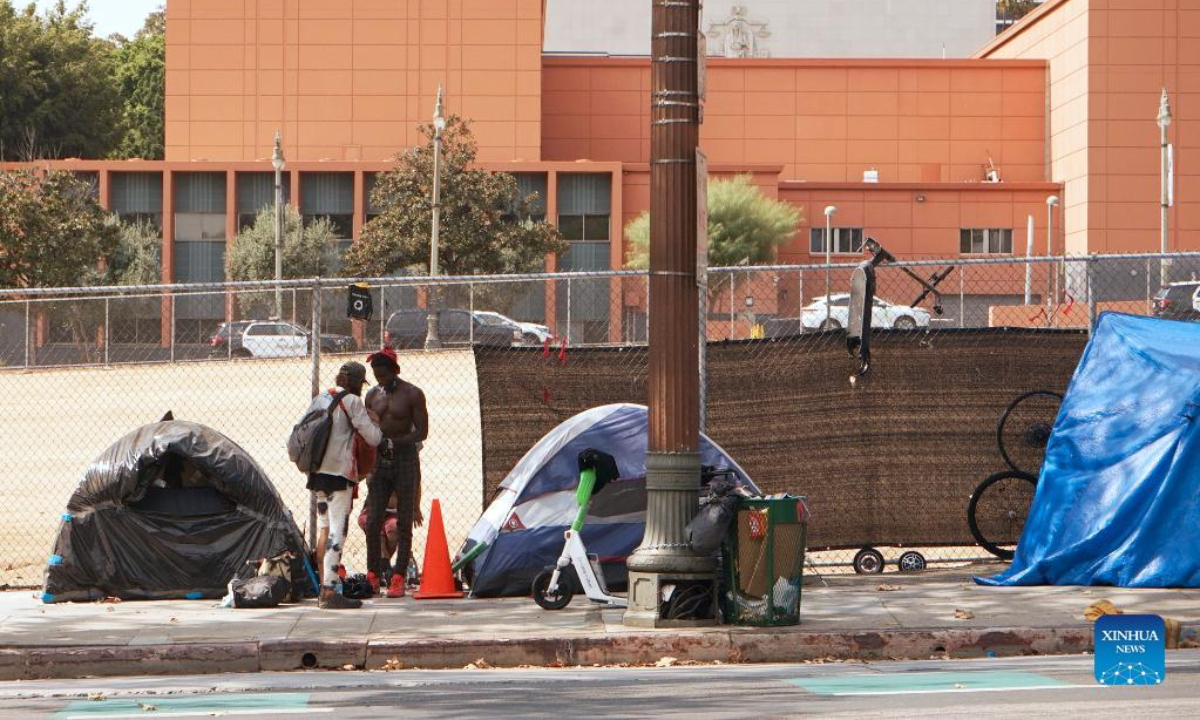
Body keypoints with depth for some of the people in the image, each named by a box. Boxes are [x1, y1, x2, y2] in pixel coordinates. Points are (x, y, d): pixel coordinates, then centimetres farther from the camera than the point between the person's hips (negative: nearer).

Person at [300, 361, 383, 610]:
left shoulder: (320, 400, 15)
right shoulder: (352, 401, -6)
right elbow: (373, 437, -7)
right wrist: (374, 422, 13)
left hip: (317, 472, 8)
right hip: (339, 473, -8)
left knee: (324, 530, 15)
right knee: (337, 531, -9)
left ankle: (324, 589, 17)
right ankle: (329, 593, -15)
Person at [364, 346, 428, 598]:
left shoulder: (412, 394, -4)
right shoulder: (372, 395, 8)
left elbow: (422, 432, -8)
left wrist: (395, 441, -22)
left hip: (405, 458, -4)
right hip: (379, 459, 4)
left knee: (404, 522, -1)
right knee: (373, 521, -1)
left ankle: (398, 579, -1)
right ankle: (373, 575, 6)